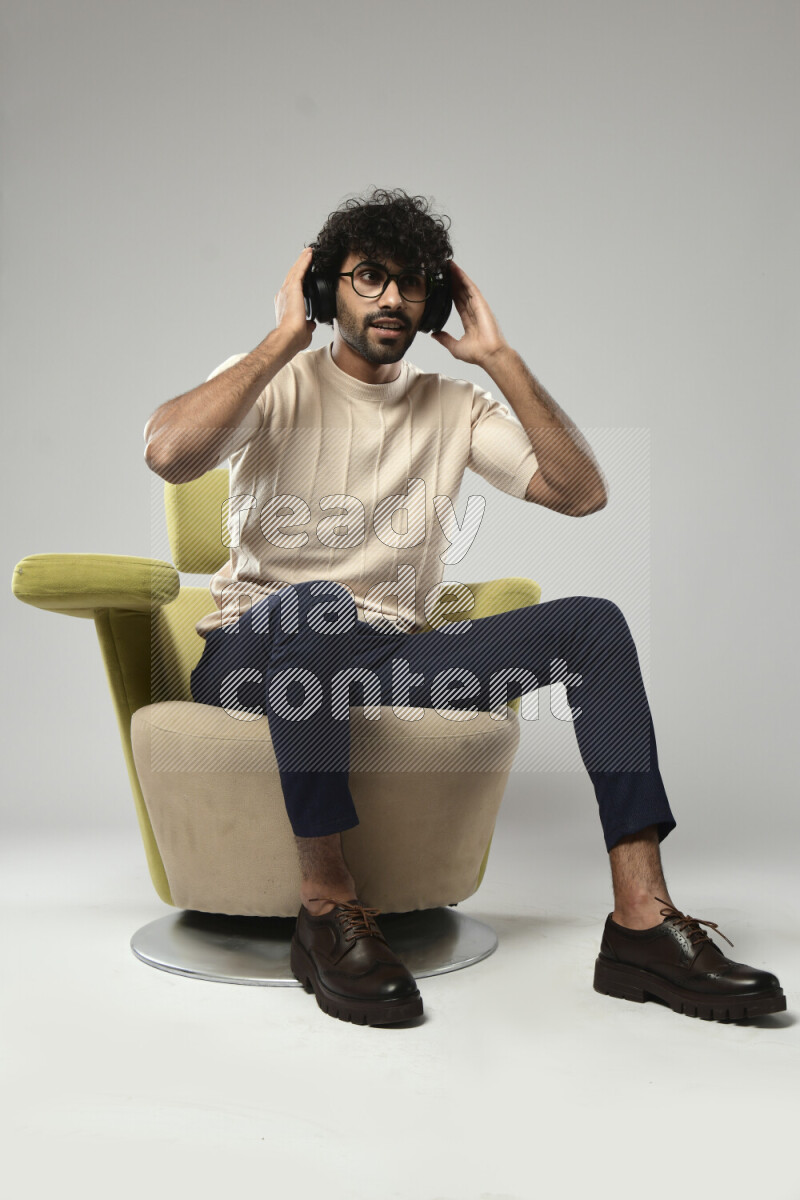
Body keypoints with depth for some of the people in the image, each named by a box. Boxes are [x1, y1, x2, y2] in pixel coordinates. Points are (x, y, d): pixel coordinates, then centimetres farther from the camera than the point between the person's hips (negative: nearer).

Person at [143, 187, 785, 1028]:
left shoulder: (453, 406, 13)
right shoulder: (274, 384, 2)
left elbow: (581, 492, 1)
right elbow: (168, 452, -21)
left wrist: (497, 356, 1)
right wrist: (285, 338, -12)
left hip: (391, 657, 4)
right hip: (258, 650, -4)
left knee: (591, 622, -13)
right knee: (319, 605, -40)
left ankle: (642, 925, -18)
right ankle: (326, 905, -23)